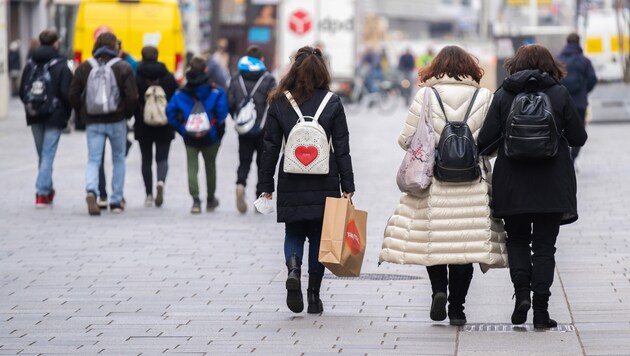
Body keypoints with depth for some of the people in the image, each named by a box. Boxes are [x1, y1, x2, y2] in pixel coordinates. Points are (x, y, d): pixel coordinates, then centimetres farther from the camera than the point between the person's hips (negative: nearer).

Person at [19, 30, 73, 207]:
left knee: (42, 154, 16)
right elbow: (66, 93, -15)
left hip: (35, 117, 4)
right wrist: (67, 112, 0)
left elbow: (22, 91, 5)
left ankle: (47, 190, 24)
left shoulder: (30, 64, 4)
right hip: (54, 116, -4)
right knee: (48, 155, -4)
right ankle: (42, 193, -10)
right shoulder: (61, 66, -10)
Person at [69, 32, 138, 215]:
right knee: (119, 159, 14)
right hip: (117, 121, -1)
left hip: (93, 122, 1)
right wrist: (127, 113, 6)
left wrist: (83, 114, 13)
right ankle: (116, 201, 16)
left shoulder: (84, 68, 3)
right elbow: (132, 96, -11)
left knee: (93, 160, 2)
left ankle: (91, 190, -26)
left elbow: (73, 95, 2)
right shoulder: (123, 68, -6)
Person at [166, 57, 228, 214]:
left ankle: (195, 199, -16)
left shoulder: (181, 93, 1)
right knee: (210, 166, 16)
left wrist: (181, 129, 3)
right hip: (211, 136, 0)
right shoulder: (215, 92, -6)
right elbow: (222, 112, -15)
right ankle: (210, 200, 28)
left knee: (192, 167, 2)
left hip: (190, 137, 0)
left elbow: (170, 111, -3)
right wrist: (218, 129, 0)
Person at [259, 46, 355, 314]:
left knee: (294, 233, 13)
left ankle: (293, 269, -17)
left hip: (291, 182, 0)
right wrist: (347, 187, 1)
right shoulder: (332, 103, -3)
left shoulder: (279, 103, -1)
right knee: (318, 236, 12)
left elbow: (270, 147, 1)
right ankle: (314, 296, 11)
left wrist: (266, 186, 7)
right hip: (324, 183, 0)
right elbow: (342, 149, -3)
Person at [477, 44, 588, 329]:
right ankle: (541, 311, 0)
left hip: (512, 186, 0)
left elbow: (485, 140, -6)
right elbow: (578, 138, 1)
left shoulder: (503, 95, -2)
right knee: (544, 246, 5)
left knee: (517, 239, 18)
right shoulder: (560, 94, -3)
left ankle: (521, 291, -4)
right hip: (552, 185, 0)